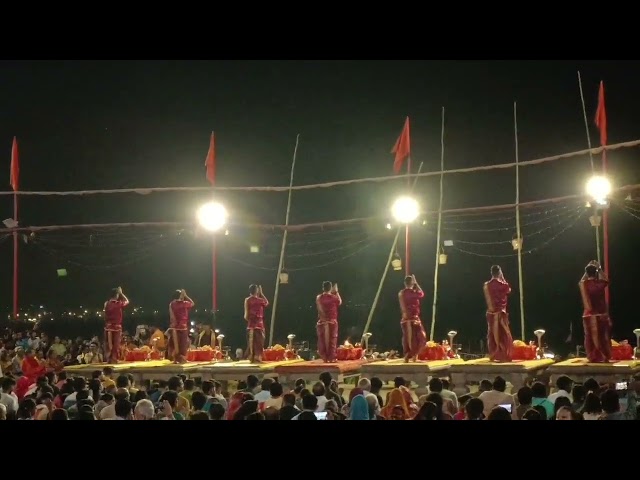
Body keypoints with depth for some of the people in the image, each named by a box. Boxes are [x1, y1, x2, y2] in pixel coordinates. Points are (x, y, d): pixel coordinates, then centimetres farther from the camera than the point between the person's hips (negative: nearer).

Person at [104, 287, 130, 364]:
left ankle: (108, 359, 4)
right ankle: (114, 359, 0)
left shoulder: (107, 304, 0)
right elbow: (127, 301, 10)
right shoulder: (119, 303, -8)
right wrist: (121, 293, 11)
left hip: (108, 326, 3)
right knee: (116, 344, 2)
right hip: (117, 326, -3)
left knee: (108, 344, 7)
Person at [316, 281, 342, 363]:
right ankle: (332, 358, 5)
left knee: (323, 340, 7)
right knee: (332, 340, 5)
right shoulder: (334, 297, -8)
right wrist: (336, 292, 17)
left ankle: (325, 358, 6)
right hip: (332, 321, -1)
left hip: (322, 322, 1)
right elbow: (340, 302, 12)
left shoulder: (319, 297, -3)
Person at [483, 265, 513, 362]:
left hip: (491, 312, 4)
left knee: (492, 334, 10)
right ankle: (503, 356, 1)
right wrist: (503, 279, 9)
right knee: (503, 334, 3)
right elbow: (509, 290, 10)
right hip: (500, 312, -4)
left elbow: (488, 299, 8)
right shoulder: (502, 284, -12)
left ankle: (493, 355, 12)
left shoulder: (487, 285, -1)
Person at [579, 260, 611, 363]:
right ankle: (603, 358, 8)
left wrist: (588, 269, 25)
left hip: (588, 316, 1)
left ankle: (592, 357, 8)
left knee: (590, 338, 7)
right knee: (601, 338, 6)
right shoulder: (599, 283, -7)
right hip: (600, 316, -1)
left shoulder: (583, 284, -4)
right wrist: (599, 268, 25)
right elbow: (606, 280, 17)